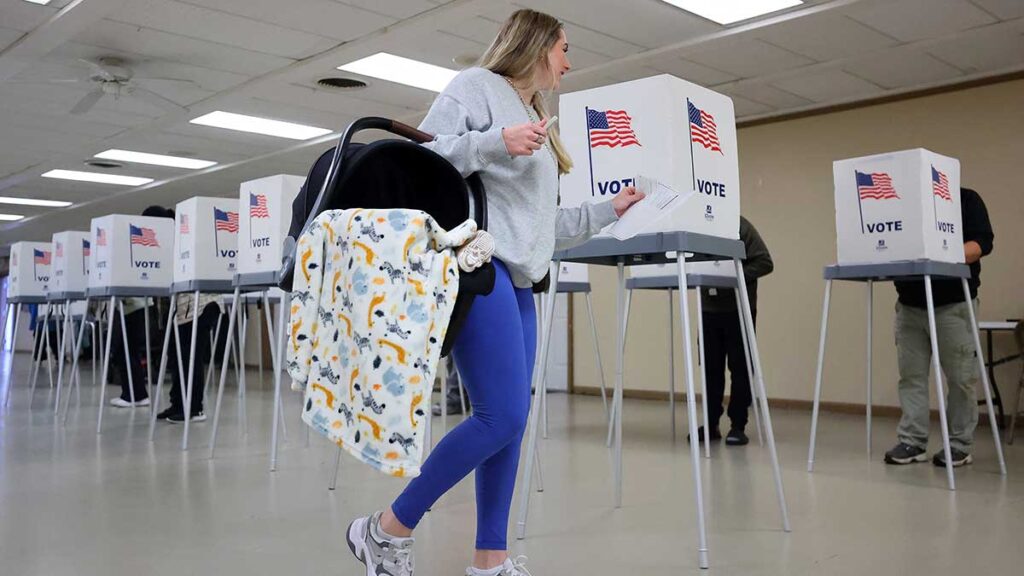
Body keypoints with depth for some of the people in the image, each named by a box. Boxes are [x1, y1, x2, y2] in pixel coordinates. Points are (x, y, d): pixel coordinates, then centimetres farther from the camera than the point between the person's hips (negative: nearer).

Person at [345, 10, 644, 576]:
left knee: (507, 420, 5)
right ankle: (387, 530, -4)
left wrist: (609, 210, 31)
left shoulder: (537, 124, 28)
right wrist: (494, 143, -19)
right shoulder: (476, 85, 3)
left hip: (517, 282, 10)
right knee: (502, 416, -16)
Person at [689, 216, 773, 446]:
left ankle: (738, 427, 10)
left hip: (738, 309, -4)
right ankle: (711, 424, 18)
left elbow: (765, 262, -12)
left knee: (739, 368, 3)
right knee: (711, 367, 8)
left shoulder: (740, 226, -9)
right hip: (709, 309, 4)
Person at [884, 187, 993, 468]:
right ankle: (912, 441, 9)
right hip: (909, 305, 4)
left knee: (960, 377, 1)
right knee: (911, 375, 3)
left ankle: (959, 445, 10)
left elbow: (981, 242, -9)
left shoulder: (967, 200, 2)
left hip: (954, 305, -3)